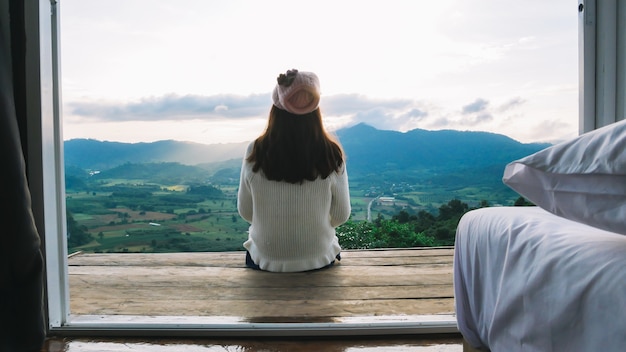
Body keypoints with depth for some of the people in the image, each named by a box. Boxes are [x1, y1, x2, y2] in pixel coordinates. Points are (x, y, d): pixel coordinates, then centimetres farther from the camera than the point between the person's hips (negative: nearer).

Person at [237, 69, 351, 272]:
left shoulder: (256, 153, -18)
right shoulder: (331, 155, -19)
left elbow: (245, 212, -6)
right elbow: (341, 216, -8)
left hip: (266, 259, 0)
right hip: (319, 259, 0)